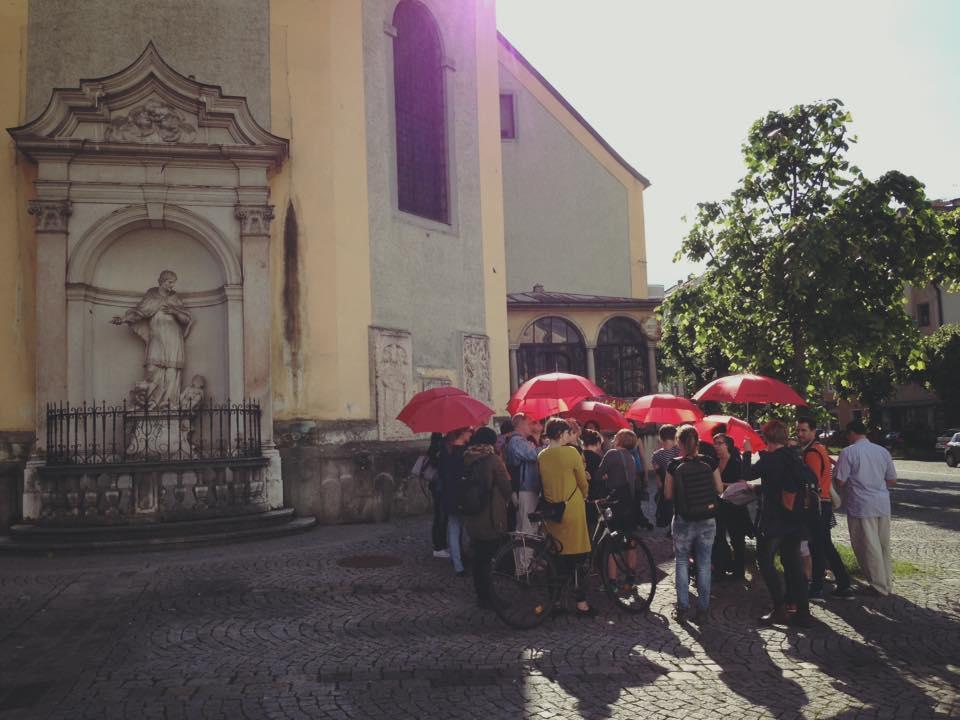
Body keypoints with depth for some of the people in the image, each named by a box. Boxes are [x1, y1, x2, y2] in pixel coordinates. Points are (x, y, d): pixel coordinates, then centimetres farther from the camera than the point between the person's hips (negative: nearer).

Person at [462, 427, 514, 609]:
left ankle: (481, 596, 25)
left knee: (479, 558, 16)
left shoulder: (467, 459, 3)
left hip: (472, 518, 7)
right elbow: (507, 487, -10)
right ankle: (488, 598, 5)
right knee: (492, 558, 2)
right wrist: (507, 501, 10)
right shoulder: (493, 460, -15)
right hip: (492, 518, -6)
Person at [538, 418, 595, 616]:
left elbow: (545, 482, 10)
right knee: (576, 556, 1)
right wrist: (584, 496, 17)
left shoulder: (541, 456, 3)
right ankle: (581, 603, 5)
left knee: (556, 556, 13)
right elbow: (583, 482, -2)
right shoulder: (571, 453, -11)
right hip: (572, 510, -5)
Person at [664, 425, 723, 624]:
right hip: (707, 521, 1)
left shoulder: (674, 465, -9)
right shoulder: (709, 462, -5)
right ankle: (703, 610, 14)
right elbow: (719, 489, 2)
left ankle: (682, 608, 14)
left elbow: (668, 494, -4)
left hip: (683, 521, -1)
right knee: (704, 564, 10)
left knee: (682, 563, 13)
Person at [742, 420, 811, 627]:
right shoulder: (794, 457, 5)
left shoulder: (769, 459, -17)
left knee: (765, 562, 5)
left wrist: (747, 452, 8)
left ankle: (780, 610, 2)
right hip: (794, 520, 7)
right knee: (793, 564, 13)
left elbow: (747, 474, -5)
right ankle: (803, 612, 14)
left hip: (773, 521, -7)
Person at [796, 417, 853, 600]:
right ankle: (844, 586, 19)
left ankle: (816, 589, 7)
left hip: (817, 505, -10)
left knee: (817, 547, -1)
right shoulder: (820, 449, 15)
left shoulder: (812, 453, -16)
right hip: (824, 503, 10)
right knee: (825, 546, 14)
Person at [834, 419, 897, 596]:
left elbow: (840, 481, -11)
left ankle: (879, 585, 10)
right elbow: (892, 480, 11)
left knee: (868, 546, 4)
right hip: (883, 504, 6)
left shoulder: (848, 452, -11)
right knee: (884, 545, 15)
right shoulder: (882, 451, 5)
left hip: (861, 506, -6)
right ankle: (887, 583, 23)